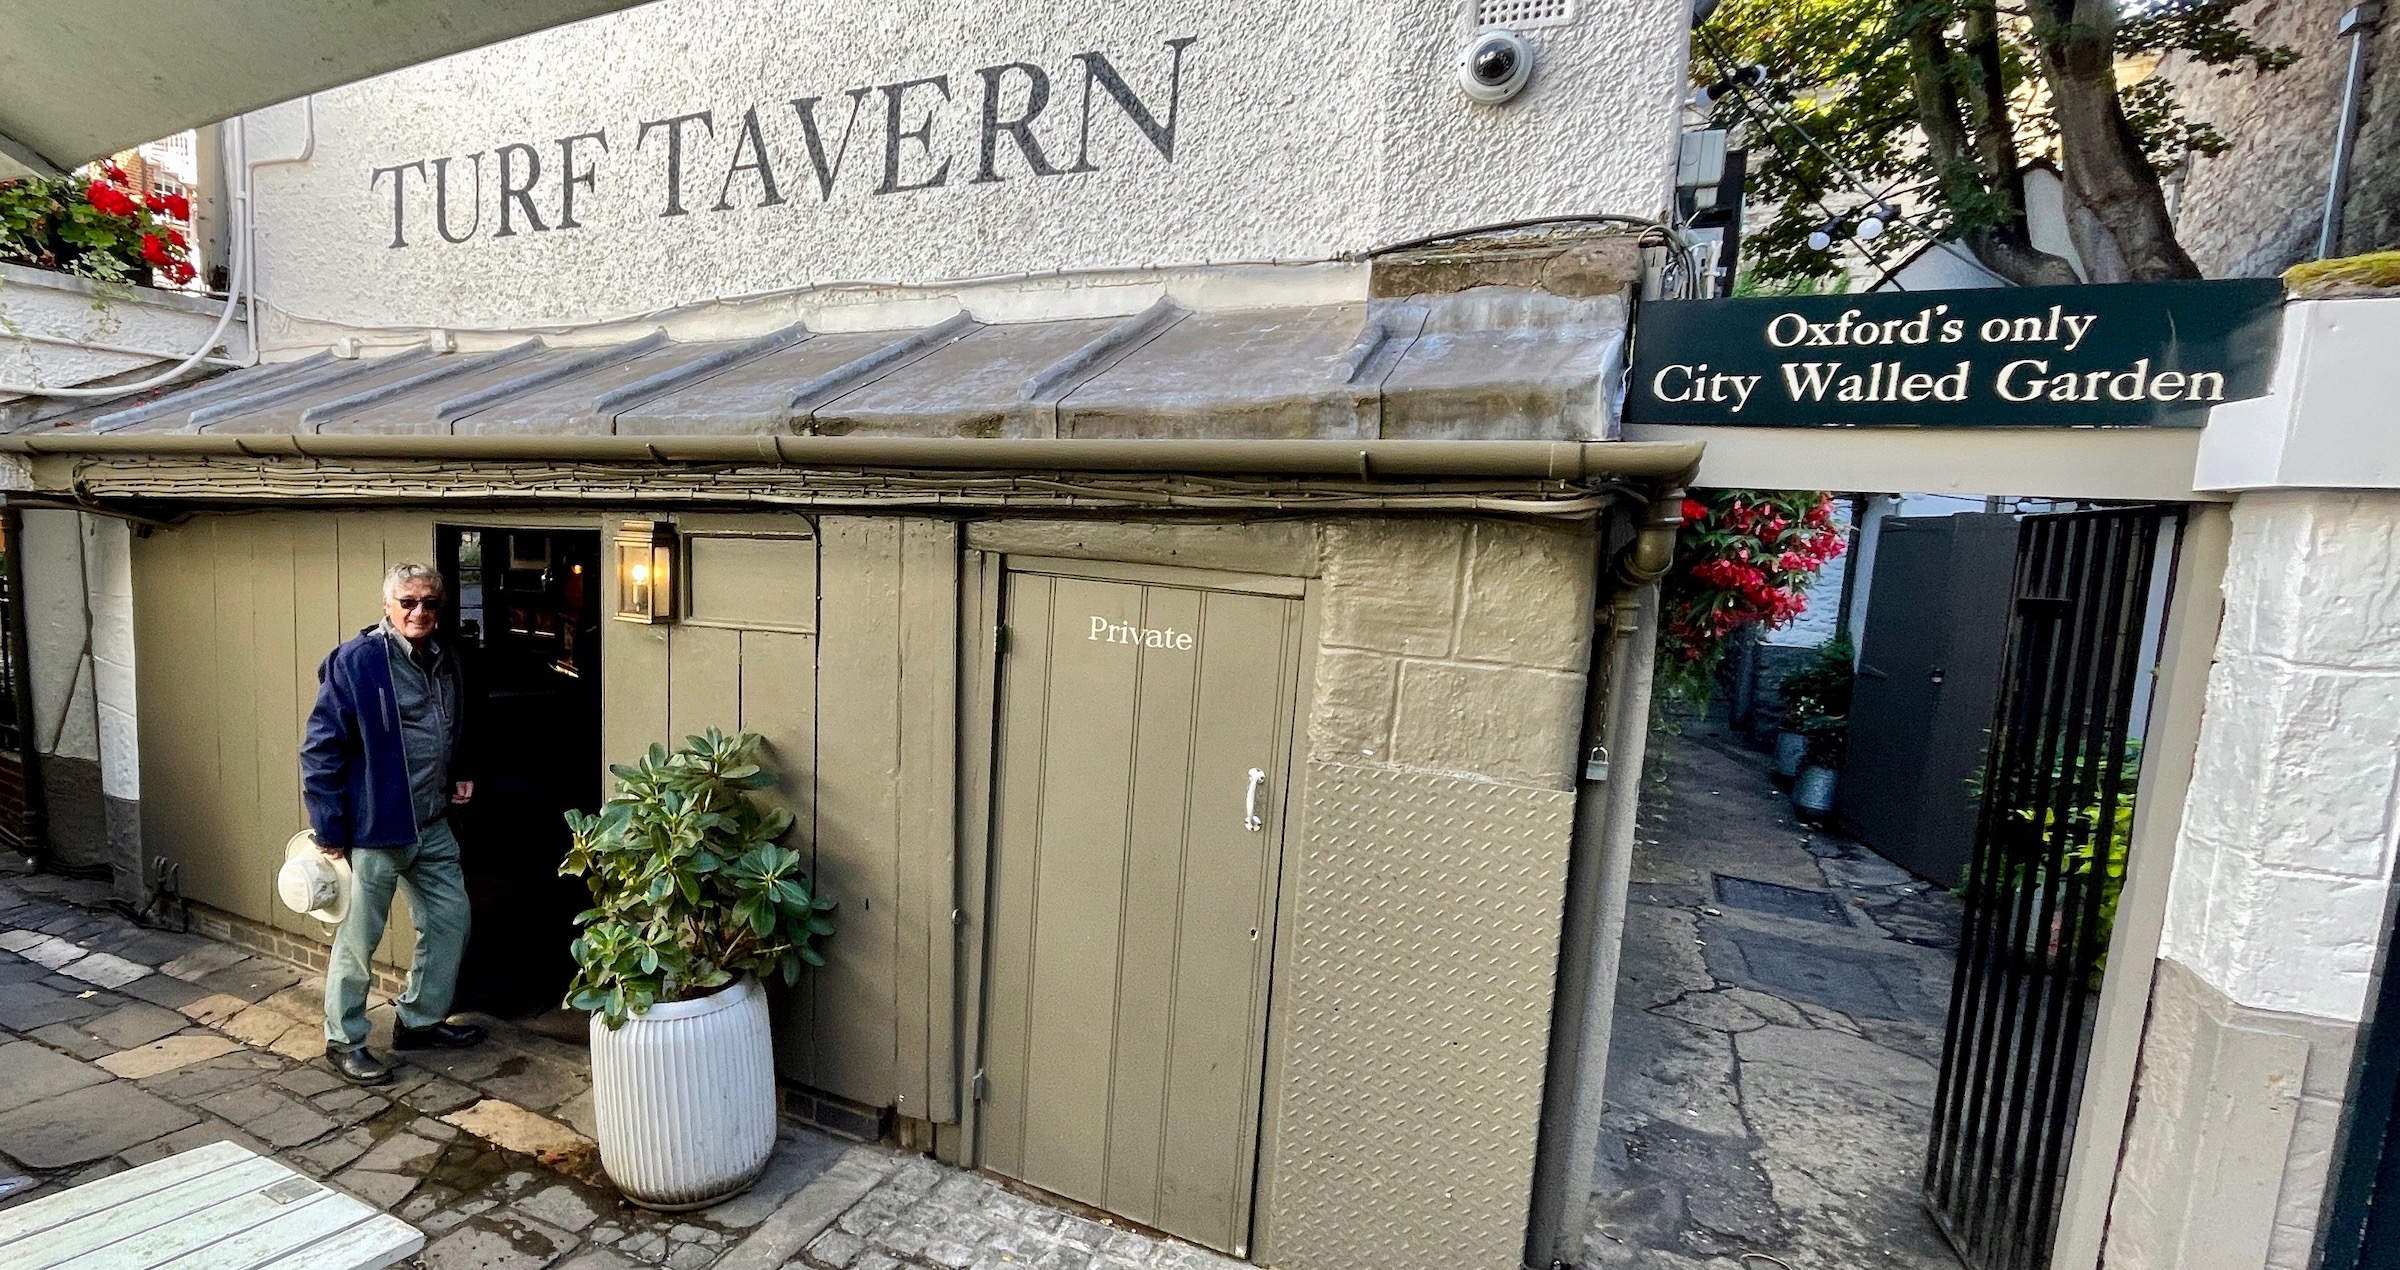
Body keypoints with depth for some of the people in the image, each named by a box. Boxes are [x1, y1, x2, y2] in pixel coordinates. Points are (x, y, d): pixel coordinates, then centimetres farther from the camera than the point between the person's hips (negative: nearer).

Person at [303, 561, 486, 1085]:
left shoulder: (446, 660, 7)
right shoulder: (354, 662, -14)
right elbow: (321, 748, -13)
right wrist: (329, 830, -14)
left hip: (433, 826, 7)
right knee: (358, 939, 7)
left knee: (450, 918, 14)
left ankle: (421, 1018, 31)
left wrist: (461, 773, 7)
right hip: (374, 827, -7)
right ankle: (344, 1041, 25)